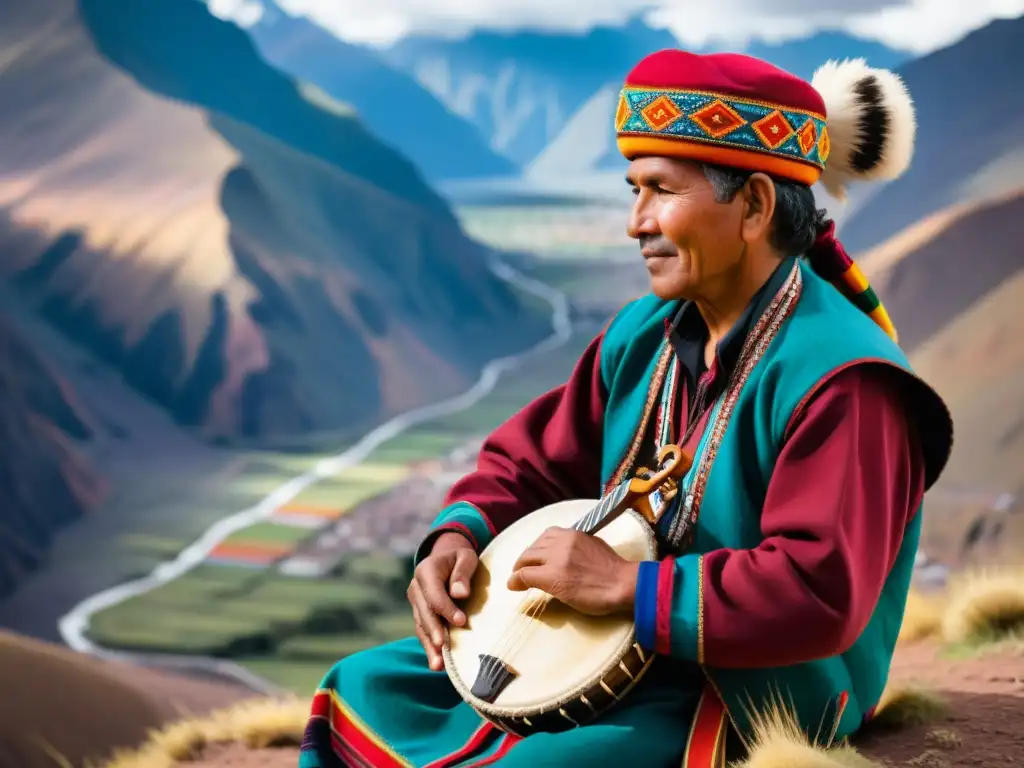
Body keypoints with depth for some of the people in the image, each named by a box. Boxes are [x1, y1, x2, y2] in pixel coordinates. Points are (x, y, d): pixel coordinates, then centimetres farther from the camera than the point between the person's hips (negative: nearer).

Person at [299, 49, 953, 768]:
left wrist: (625, 586, -28)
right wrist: (461, 535, -7)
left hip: (744, 707, -8)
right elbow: (533, 461, 14)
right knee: (366, 687, 9)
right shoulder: (643, 335, 4)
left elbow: (820, 594, -31)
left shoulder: (842, 382, -23)